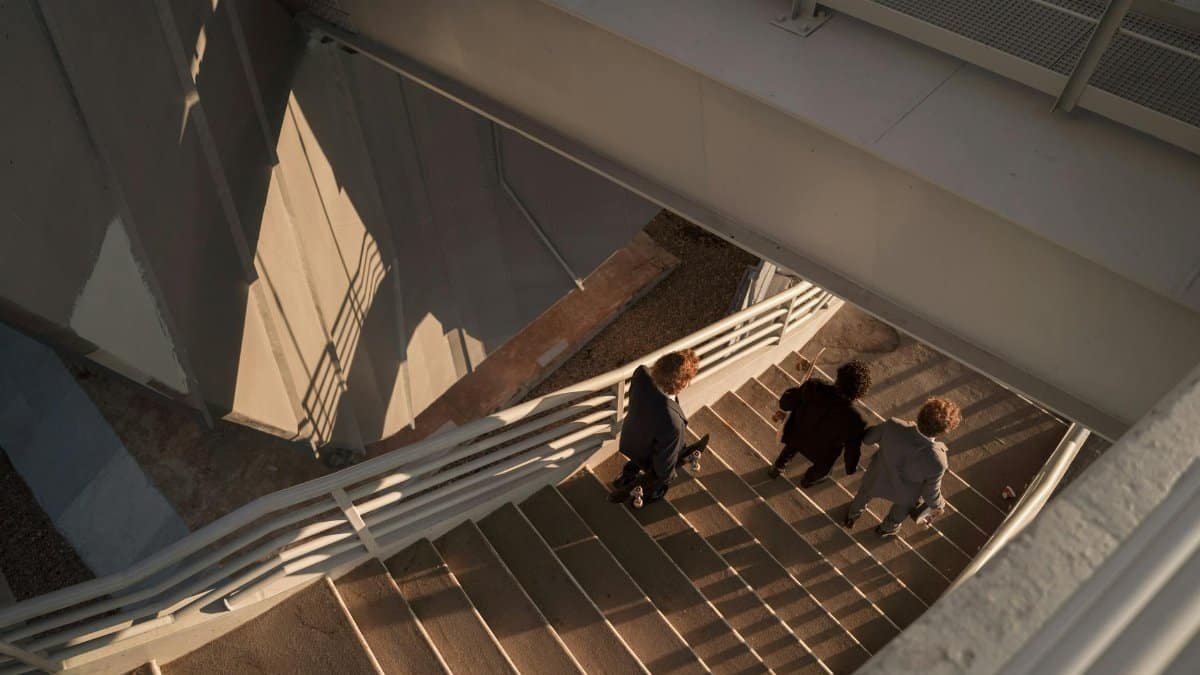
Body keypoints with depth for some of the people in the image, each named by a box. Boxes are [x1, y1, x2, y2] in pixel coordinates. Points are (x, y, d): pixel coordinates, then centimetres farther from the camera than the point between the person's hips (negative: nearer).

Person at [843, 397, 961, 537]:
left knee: (864, 494, 37)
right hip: (905, 494, -1)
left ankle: (852, 516, 66)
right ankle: (886, 529, 67)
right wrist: (937, 505, 2)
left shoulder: (893, 427, -38)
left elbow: (867, 438, -16)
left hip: (877, 479, 1)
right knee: (901, 510, 36)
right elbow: (930, 492, -21)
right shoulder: (936, 462, -42)